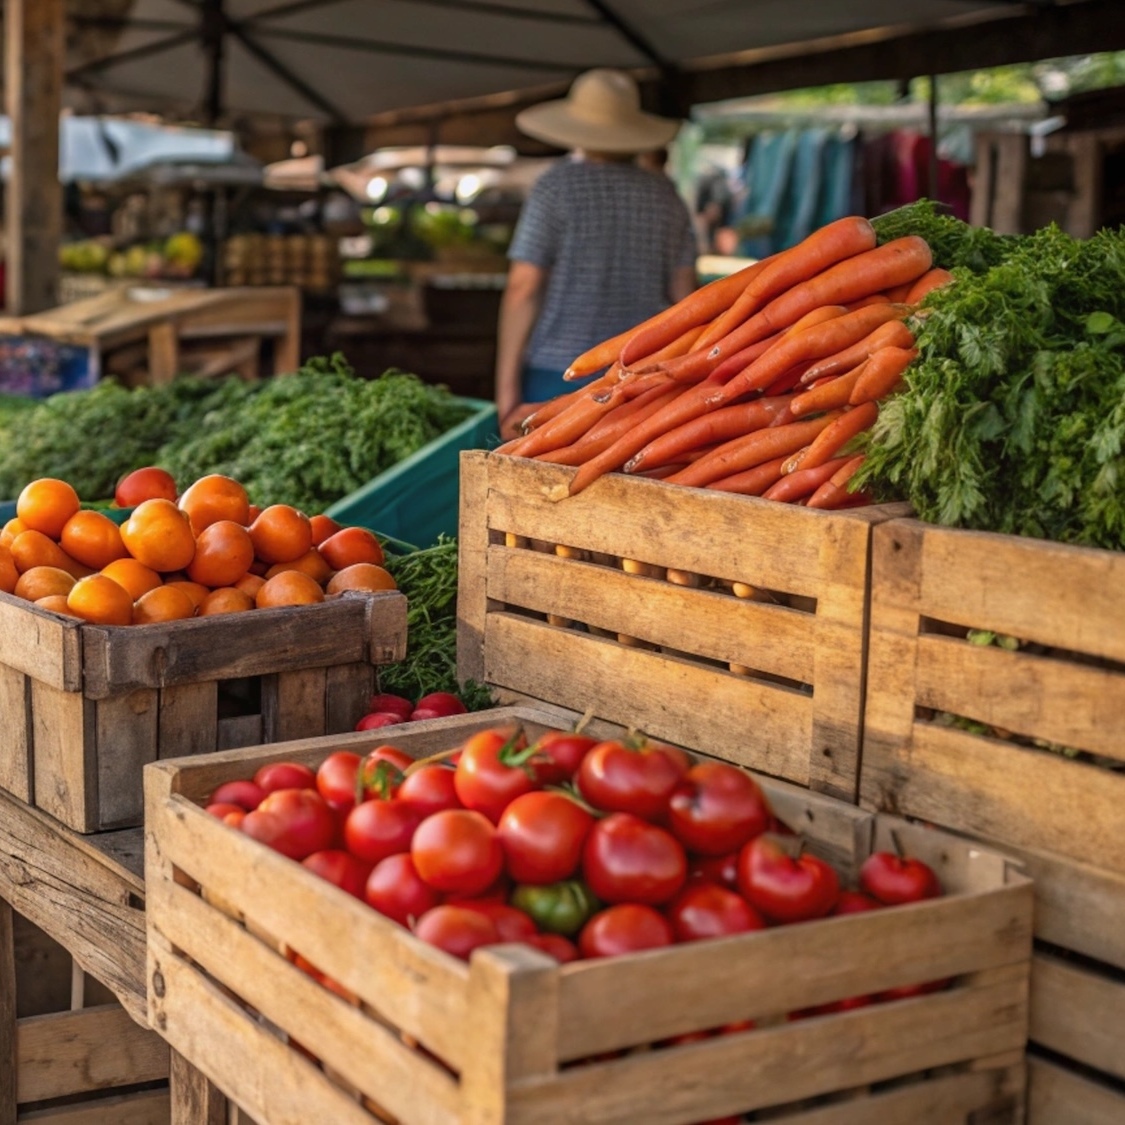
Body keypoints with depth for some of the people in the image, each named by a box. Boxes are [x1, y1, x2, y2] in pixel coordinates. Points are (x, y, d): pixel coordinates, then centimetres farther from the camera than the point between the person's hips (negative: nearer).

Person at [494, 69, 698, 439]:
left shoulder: (557, 186, -2)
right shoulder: (666, 196, 9)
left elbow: (523, 288, -6)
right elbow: (684, 295, 11)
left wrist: (507, 384, -3)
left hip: (557, 373, -4)